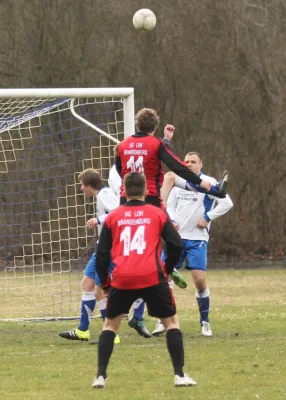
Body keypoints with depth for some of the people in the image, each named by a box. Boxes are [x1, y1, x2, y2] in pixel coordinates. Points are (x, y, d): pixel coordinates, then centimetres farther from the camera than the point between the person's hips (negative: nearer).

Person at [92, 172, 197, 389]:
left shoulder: (113, 217, 11)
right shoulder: (157, 214, 9)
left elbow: (102, 253, 9)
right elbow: (176, 244, 2)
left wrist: (105, 283, 19)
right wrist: (167, 269, 17)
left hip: (122, 280, 1)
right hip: (152, 277, -1)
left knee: (110, 324, 19)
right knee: (172, 321, 14)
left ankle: (101, 376, 9)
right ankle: (180, 375, 5)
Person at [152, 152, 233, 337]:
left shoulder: (208, 183, -5)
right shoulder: (178, 182, 10)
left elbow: (227, 203, -11)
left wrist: (207, 218, -14)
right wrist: (171, 221, -2)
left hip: (197, 239, -4)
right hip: (176, 237, 4)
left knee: (200, 280, -10)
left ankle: (205, 322, 8)